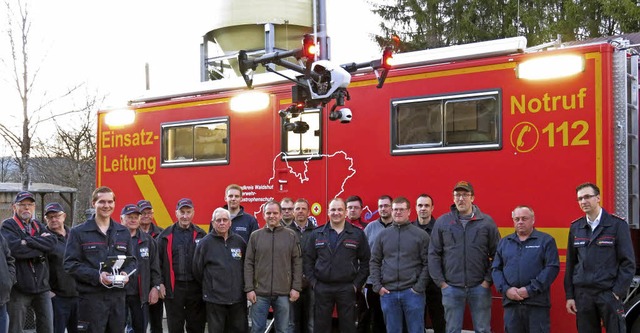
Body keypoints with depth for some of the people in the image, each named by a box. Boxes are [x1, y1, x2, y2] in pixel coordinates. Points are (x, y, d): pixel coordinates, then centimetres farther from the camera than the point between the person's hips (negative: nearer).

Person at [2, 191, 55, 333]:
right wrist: (41, 248, -10)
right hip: (19, 287, -5)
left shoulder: (39, 226, 15)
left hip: (41, 285, 5)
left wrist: (28, 241, -16)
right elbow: (15, 249, -20)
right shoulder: (8, 226, -2)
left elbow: (52, 242, -5)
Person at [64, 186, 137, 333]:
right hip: (91, 297, -4)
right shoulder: (78, 232, 1)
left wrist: (126, 273, -4)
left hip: (118, 296, 4)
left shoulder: (123, 232, 14)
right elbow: (70, 264, -6)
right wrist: (96, 276, -18)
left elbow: (132, 260, 19)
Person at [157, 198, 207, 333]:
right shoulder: (166, 235, 2)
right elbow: (158, 261, 2)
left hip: (196, 287, 1)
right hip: (173, 288, -1)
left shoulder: (201, 235, 5)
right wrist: (160, 284, -4)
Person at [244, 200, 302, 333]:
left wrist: (296, 287, -2)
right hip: (260, 293, 0)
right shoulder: (255, 236, 3)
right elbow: (248, 264, 3)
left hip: (283, 293, 0)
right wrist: (249, 288, -3)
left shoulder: (291, 235, 3)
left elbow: (297, 263, 3)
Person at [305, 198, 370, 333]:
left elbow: (365, 261, 3)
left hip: (347, 289, -1)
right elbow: (308, 260, 8)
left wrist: (357, 284, -3)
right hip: (322, 289, 1)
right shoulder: (317, 234, 7)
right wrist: (313, 282, -1)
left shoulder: (357, 234, 3)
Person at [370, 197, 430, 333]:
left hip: (412, 292, -2)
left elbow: (427, 264, -3)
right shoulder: (383, 235, 9)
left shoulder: (421, 235, 0)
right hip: (388, 293, 3)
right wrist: (378, 286, 0)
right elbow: (374, 262, 9)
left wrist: (419, 287, -10)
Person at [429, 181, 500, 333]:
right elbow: (433, 254, 3)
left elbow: (496, 254, 3)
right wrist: (440, 282, -2)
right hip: (451, 287, 0)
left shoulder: (487, 222, 1)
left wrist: (488, 280, -3)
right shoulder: (442, 222, 2)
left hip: (480, 287, 0)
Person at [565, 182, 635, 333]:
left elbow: (628, 262, -3)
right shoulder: (575, 227, 10)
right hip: (583, 294, 4)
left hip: (609, 293, -3)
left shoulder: (617, 224, -2)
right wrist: (569, 295, 7)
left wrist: (618, 293, -9)